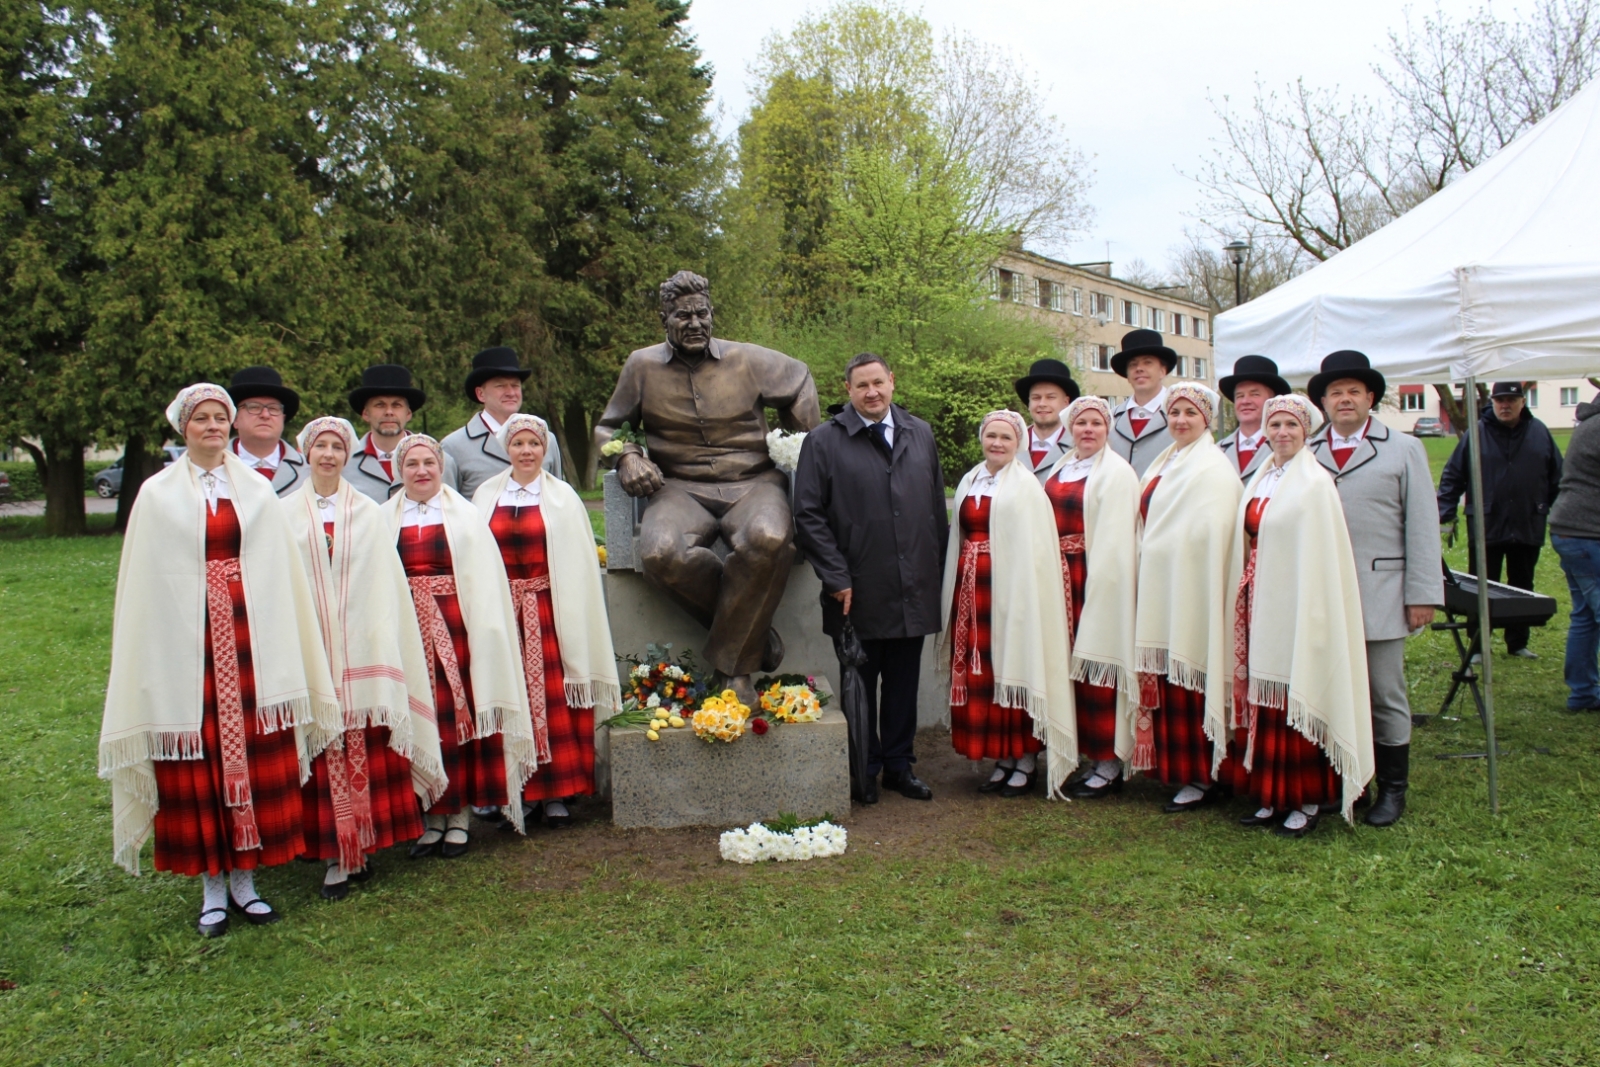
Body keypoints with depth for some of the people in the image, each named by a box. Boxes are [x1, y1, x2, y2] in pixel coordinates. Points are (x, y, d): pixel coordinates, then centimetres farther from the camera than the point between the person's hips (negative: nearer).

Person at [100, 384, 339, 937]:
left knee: (255, 757, 4)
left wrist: (283, 656, 1)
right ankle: (212, 887, 16)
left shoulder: (258, 490, 7)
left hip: (251, 638, 1)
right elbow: (144, 582, 3)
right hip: (185, 642, -1)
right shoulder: (157, 495, 4)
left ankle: (244, 879, 18)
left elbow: (278, 572, 6)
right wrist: (146, 665, -1)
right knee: (197, 762, 4)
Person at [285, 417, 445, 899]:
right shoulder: (286, 514, 7)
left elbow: (386, 585, 4)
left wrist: (383, 648, -4)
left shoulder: (368, 514, 7)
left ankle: (362, 845, 13)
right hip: (309, 647, 0)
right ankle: (335, 855, 6)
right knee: (322, 751, -1)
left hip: (362, 649, 0)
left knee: (366, 748, 2)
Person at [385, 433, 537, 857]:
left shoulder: (465, 516, 4)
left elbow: (484, 581, 0)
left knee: (460, 715, 1)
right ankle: (431, 815, 14)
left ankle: (459, 814, 12)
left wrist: (484, 630, -9)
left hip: (456, 629, -1)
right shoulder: (384, 519, 9)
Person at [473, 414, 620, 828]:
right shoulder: (486, 496, 9)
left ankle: (555, 794, 6)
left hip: (549, 611, -2)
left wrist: (571, 619, -6)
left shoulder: (562, 497, 3)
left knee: (553, 699, -2)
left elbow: (577, 565, 1)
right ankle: (516, 793, 12)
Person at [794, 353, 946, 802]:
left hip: (915, 589, 3)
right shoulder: (824, 441, -2)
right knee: (860, 684, 9)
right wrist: (836, 577, -9)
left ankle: (900, 765, 26)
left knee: (903, 682, 11)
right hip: (860, 591, -3)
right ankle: (864, 770, 23)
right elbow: (808, 515, -4)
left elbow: (937, 506, 14)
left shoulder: (921, 434, 11)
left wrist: (937, 566, 9)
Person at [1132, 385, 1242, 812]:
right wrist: (1146, 577, 14)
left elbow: (1213, 535, -16)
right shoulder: (1163, 464, 16)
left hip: (1191, 592, -8)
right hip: (1159, 591, 8)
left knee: (1191, 682, -2)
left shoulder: (1214, 469, -10)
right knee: (1166, 681, 10)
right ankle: (1177, 768, 20)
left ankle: (1203, 778, 8)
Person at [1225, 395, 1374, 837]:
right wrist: (1246, 598, 7)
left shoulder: (1315, 483, -8)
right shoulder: (1259, 482, 13)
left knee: (1299, 699, 0)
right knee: (1266, 701, 9)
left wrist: (1314, 614, -17)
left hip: (1296, 604, -6)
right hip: (1260, 603, 6)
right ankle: (1272, 795, 18)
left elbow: (1323, 556, -12)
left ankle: (1308, 799, 11)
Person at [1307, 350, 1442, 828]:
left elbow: (1422, 527, 3)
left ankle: (1391, 789, 17)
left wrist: (1423, 594, -3)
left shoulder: (1403, 449, 8)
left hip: (1379, 596, -1)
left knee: (1385, 695, 5)